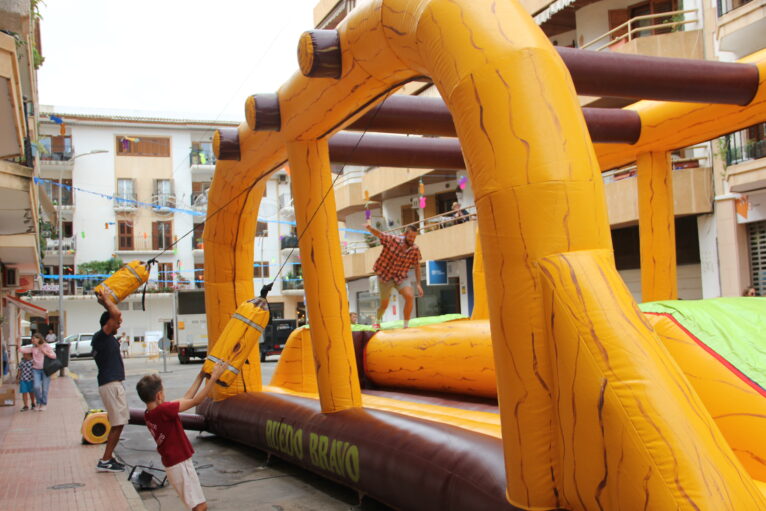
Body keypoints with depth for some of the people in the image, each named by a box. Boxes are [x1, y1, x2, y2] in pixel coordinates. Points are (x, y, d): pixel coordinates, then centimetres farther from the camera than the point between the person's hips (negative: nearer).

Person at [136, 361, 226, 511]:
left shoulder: (148, 414, 2)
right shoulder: (163, 410, -25)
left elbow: (186, 399, 8)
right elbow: (195, 401, -21)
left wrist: (201, 376, 11)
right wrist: (214, 377, -16)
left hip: (171, 463, 9)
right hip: (180, 464, -9)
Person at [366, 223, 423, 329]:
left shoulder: (415, 250, -9)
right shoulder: (392, 240, -16)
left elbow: (417, 267, 2)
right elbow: (378, 233, -15)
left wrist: (418, 284, 0)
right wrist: (370, 228, -38)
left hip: (401, 277, 2)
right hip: (385, 276, -2)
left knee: (409, 297, -24)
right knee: (384, 304, 8)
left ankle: (406, 326, -9)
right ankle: (377, 321, 42)